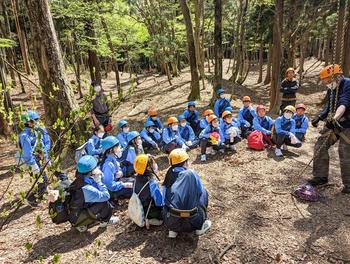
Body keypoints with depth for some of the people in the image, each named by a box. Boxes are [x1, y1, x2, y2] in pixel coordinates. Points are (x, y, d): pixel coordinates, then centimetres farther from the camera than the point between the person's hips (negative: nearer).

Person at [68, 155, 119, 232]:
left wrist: (97, 181, -13)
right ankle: (104, 221, 10)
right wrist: (99, 181, -21)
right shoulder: (86, 189, -33)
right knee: (105, 204, -19)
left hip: (74, 213, 8)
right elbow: (106, 196, -28)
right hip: (77, 219, -8)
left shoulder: (80, 180, -8)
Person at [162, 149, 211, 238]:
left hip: (170, 223, 3)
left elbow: (165, 198, 11)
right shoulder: (191, 174, -6)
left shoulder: (169, 174, 3)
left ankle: (173, 230, 21)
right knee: (204, 192, 19)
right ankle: (200, 226, 23)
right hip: (191, 223, -3)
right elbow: (201, 192, 9)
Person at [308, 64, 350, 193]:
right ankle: (321, 176, 17)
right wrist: (319, 117, 4)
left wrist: (335, 118, -45)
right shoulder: (331, 89, 11)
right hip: (333, 123, 8)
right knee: (320, 147, 5)